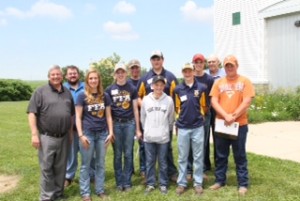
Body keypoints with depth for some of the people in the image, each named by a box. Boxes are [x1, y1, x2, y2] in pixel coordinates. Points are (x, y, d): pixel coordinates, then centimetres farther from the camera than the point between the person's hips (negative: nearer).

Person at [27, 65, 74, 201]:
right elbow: (32, 113, -9)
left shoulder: (67, 93, 12)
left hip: (63, 137, 4)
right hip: (47, 137, -4)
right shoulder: (41, 91, -3)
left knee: (60, 168, 12)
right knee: (46, 168, 1)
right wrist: (34, 134, -15)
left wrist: (71, 133, 13)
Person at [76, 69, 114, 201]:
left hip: (102, 133, 3)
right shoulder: (82, 96, -3)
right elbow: (78, 117, -4)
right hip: (87, 133, -3)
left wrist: (111, 132, 1)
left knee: (101, 164, 11)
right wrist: (81, 135, -12)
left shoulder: (105, 96, 7)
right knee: (86, 164, 5)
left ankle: (100, 190, 24)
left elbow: (108, 116, 9)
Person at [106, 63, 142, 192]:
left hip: (129, 123, 0)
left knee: (128, 154, 4)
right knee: (117, 154, 6)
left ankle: (127, 182, 15)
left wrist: (138, 129, 5)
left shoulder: (132, 89, 6)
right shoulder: (109, 90, 4)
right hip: (115, 124, 0)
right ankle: (119, 182, 16)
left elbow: (135, 109, 7)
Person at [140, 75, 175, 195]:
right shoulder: (146, 100, -1)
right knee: (150, 161, 10)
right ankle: (150, 184, 22)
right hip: (148, 136, 1)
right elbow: (142, 117, 9)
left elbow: (171, 119, 5)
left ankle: (163, 184, 21)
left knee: (162, 162, 8)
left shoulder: (169, 100, -5)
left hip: (163, 137, -1)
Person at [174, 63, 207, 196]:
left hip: (198, 127, -1)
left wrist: (198, 116, 11)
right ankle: (181, 183, 18)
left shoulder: (201, 88, -2)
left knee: (198, 157, 7)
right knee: (182, 157, 9)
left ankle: (198, 183, 18)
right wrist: (183, 117, 11)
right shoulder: (178, 89, 1)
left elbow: (204, 106, 8)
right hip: (183, 127, 1)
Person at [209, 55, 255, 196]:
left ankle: (243, 184, 16)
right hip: (221, 124, 3)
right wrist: (226, 116, -15)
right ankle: (219, 180, 24)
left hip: (240, 124, -2)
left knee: (240, 156, 6)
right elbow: (214, 101, -2)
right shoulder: (219, 82, 6)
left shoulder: (244, 81, 0)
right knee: (221, 155, 12)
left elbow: (246, 102, -8)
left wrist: (233, 116, -15)